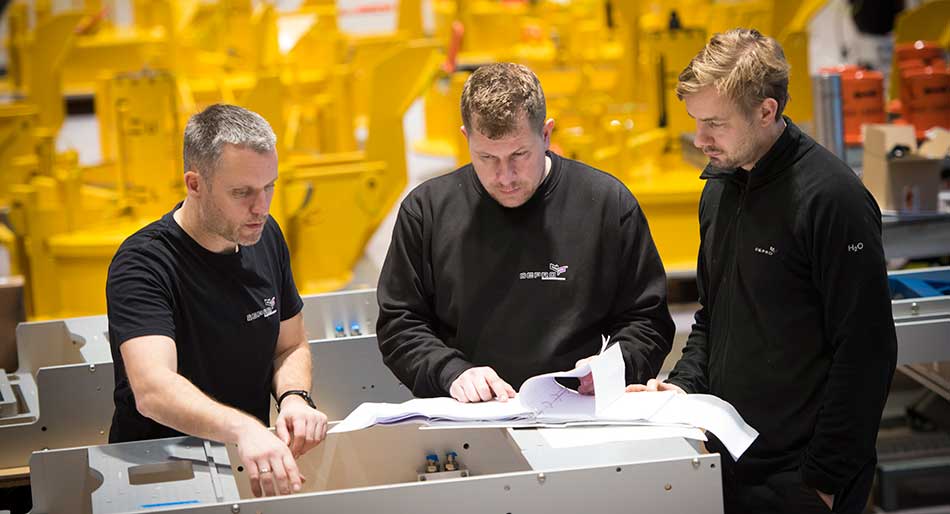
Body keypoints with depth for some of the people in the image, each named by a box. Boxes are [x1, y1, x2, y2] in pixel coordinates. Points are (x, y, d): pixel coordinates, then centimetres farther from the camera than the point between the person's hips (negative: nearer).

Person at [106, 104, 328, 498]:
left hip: (253, 461, 6)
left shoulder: (265, 237, 4)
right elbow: (152, 390, -34)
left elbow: (291, 346, 15)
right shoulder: (142, 266, -19)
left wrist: (294, 398, -9)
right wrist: (244, 429, -51)